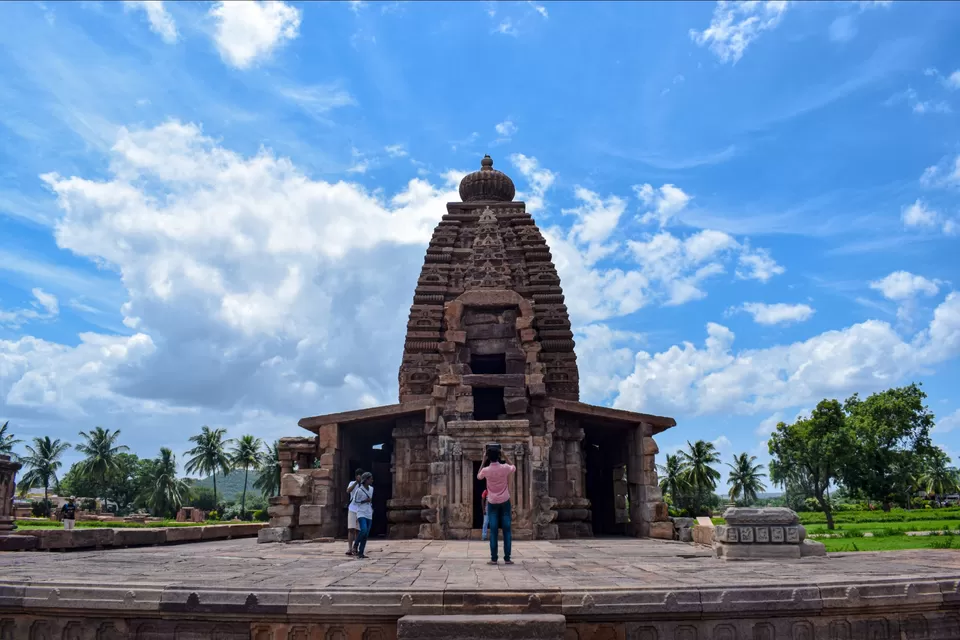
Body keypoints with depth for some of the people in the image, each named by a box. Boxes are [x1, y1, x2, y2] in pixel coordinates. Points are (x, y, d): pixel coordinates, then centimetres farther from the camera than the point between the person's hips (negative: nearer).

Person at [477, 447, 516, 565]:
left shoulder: (486, 470, -11)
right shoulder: (505, 467, -10)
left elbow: (478, 477, 13)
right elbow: (514, 468, 15)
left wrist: (483, 461, 9)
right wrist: (505, 457, 14)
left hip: (492, 502, 0)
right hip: (505, 501, 0)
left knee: (493, 531, 1)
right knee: (506, 530, 3)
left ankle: (493, 558, -1)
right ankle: (507, 558, 1)